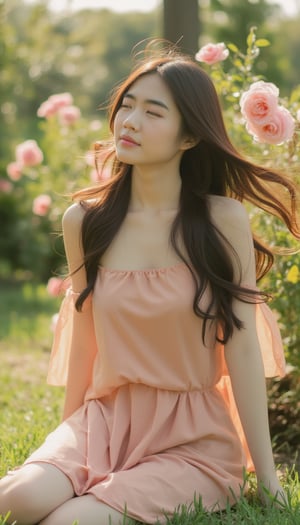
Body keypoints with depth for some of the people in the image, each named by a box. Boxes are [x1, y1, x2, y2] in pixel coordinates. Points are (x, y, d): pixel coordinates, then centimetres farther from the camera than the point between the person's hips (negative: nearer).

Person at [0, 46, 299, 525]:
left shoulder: (223, 220, -9)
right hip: (105, 419, 3)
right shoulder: (83, 221, 1)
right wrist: (67, 444, 16)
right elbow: (83, 339, 9)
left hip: (194, 436, -3)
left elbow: (242, 347, -8)